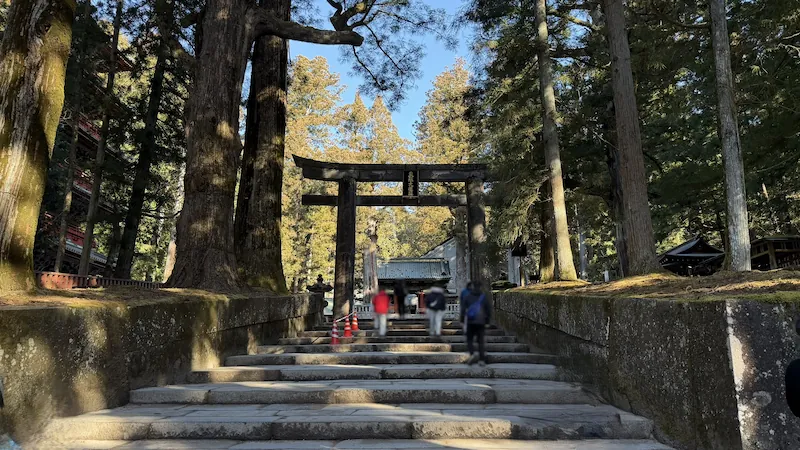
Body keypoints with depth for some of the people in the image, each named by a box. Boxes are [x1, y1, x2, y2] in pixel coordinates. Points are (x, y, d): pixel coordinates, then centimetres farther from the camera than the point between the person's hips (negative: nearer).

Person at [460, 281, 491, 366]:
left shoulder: (467, 296, 0)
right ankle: (482, 360, 3)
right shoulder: (484, 296, 4)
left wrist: (463, 321, 3)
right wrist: (487, 321, 13)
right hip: (481, 322, 1)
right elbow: (489, 310, 4)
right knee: (481, 341, 7)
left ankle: (472, 354, -11)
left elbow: (463, 309, -3)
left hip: (470, 321, -1)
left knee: (469, 339, 11)